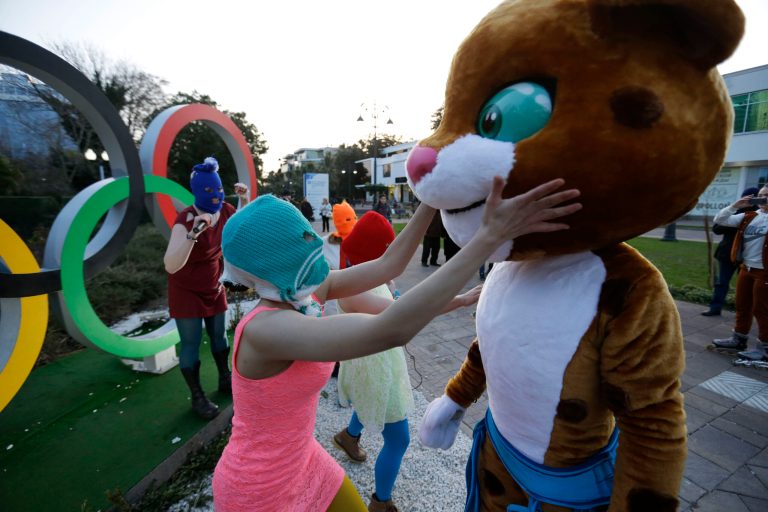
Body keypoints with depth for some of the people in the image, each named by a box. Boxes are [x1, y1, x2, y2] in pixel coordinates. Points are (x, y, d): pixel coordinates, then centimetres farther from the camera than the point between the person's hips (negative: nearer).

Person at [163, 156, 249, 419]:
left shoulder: (225, 211, -11)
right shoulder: (185, 219, -28)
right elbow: (171, 266, -38)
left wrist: (244, 199, -2)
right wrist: (193, 233, -50)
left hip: (213, 286, 6)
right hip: (186, 290, -5)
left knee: (218, 335, 17)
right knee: (191, 344, 2)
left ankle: (225, 380, 36)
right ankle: (197, 397, 19)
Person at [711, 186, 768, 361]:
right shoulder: (749, 217, 7)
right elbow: (719, 220, 6)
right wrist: (735, 206, -6)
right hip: (746, 268, 6)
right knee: (742, 307, 15)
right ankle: (738, 340, 28)